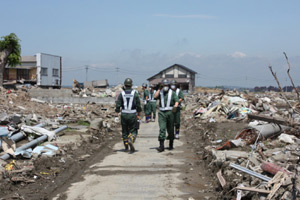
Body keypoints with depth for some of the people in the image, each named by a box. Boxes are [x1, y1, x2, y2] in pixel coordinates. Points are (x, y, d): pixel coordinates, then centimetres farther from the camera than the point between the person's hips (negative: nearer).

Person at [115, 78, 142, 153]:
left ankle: (126, 147, 18)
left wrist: (117, 113, 7)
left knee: (125, 131, 14)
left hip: (124, 115, 1)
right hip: (132, 115, -1)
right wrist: (138, 114, 11)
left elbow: (118, 105, -5)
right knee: (133, 131, 7)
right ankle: (131, 141, -23)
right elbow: (138, 105, -1)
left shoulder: (122, 94, -2)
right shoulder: (135, 93, -2)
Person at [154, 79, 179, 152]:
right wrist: (159, 89, -5)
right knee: (162, 129, -10)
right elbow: (155, 97, -9)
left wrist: (175, 105, -28)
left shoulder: (172, 93, 4)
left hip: (170, 112, -1)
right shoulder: (160, 92, 10)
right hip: (162, 113, 1)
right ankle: (161, 146, -13)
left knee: (170, 129, 9)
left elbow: (176, 101, -7)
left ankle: (171, 145, 26)